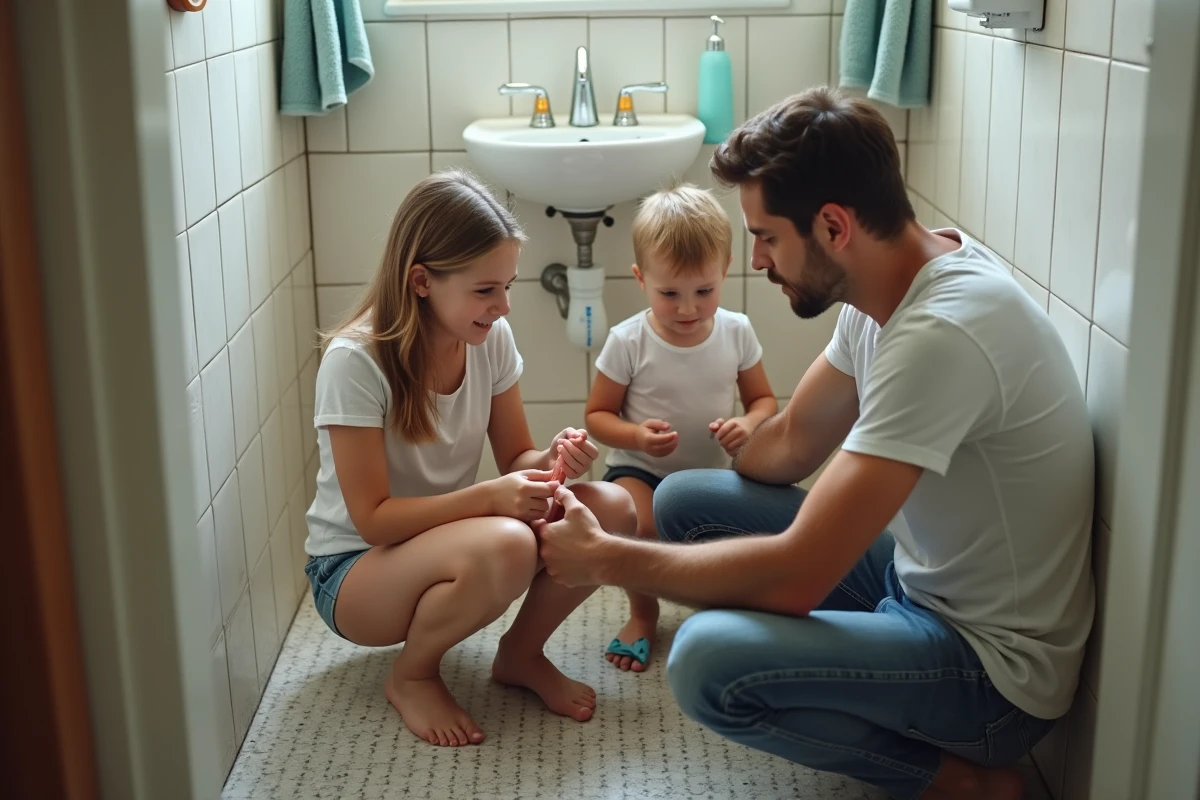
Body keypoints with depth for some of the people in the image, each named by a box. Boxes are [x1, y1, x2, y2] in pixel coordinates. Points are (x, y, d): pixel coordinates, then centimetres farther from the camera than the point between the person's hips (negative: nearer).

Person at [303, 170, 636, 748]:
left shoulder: (491, 338, -7)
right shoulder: (355, 361, -24)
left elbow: (514, 457, 3)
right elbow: (373, 519, -23)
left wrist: (550, 461, -21)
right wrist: (489, 496, -34)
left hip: (447, 539, 6)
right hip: (354, 570, -6)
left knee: (610, 508, -18)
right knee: (505, 545, -37)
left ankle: (520, 655, 5)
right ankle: (411, 677, -7)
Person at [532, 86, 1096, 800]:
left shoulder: (943, 333, -31)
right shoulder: (889, 283, -1)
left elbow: (795, 578, -30)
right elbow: (793, 444, 11)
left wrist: (605, 559, -16)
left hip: (996, 662, -9)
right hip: (923, 581, 9)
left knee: (708, 661, -29)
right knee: (686, 501, 4)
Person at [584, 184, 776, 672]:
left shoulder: (737, 332, -5)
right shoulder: (628, 342, -12)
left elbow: (764, 399, 7)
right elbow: (597, 414, -4)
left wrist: (748, 425, -18)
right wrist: (636, 435, -25)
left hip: (714, 471, 3)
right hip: (641, 470, -2)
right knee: (637, 521, -34)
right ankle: (643, 613, -2)